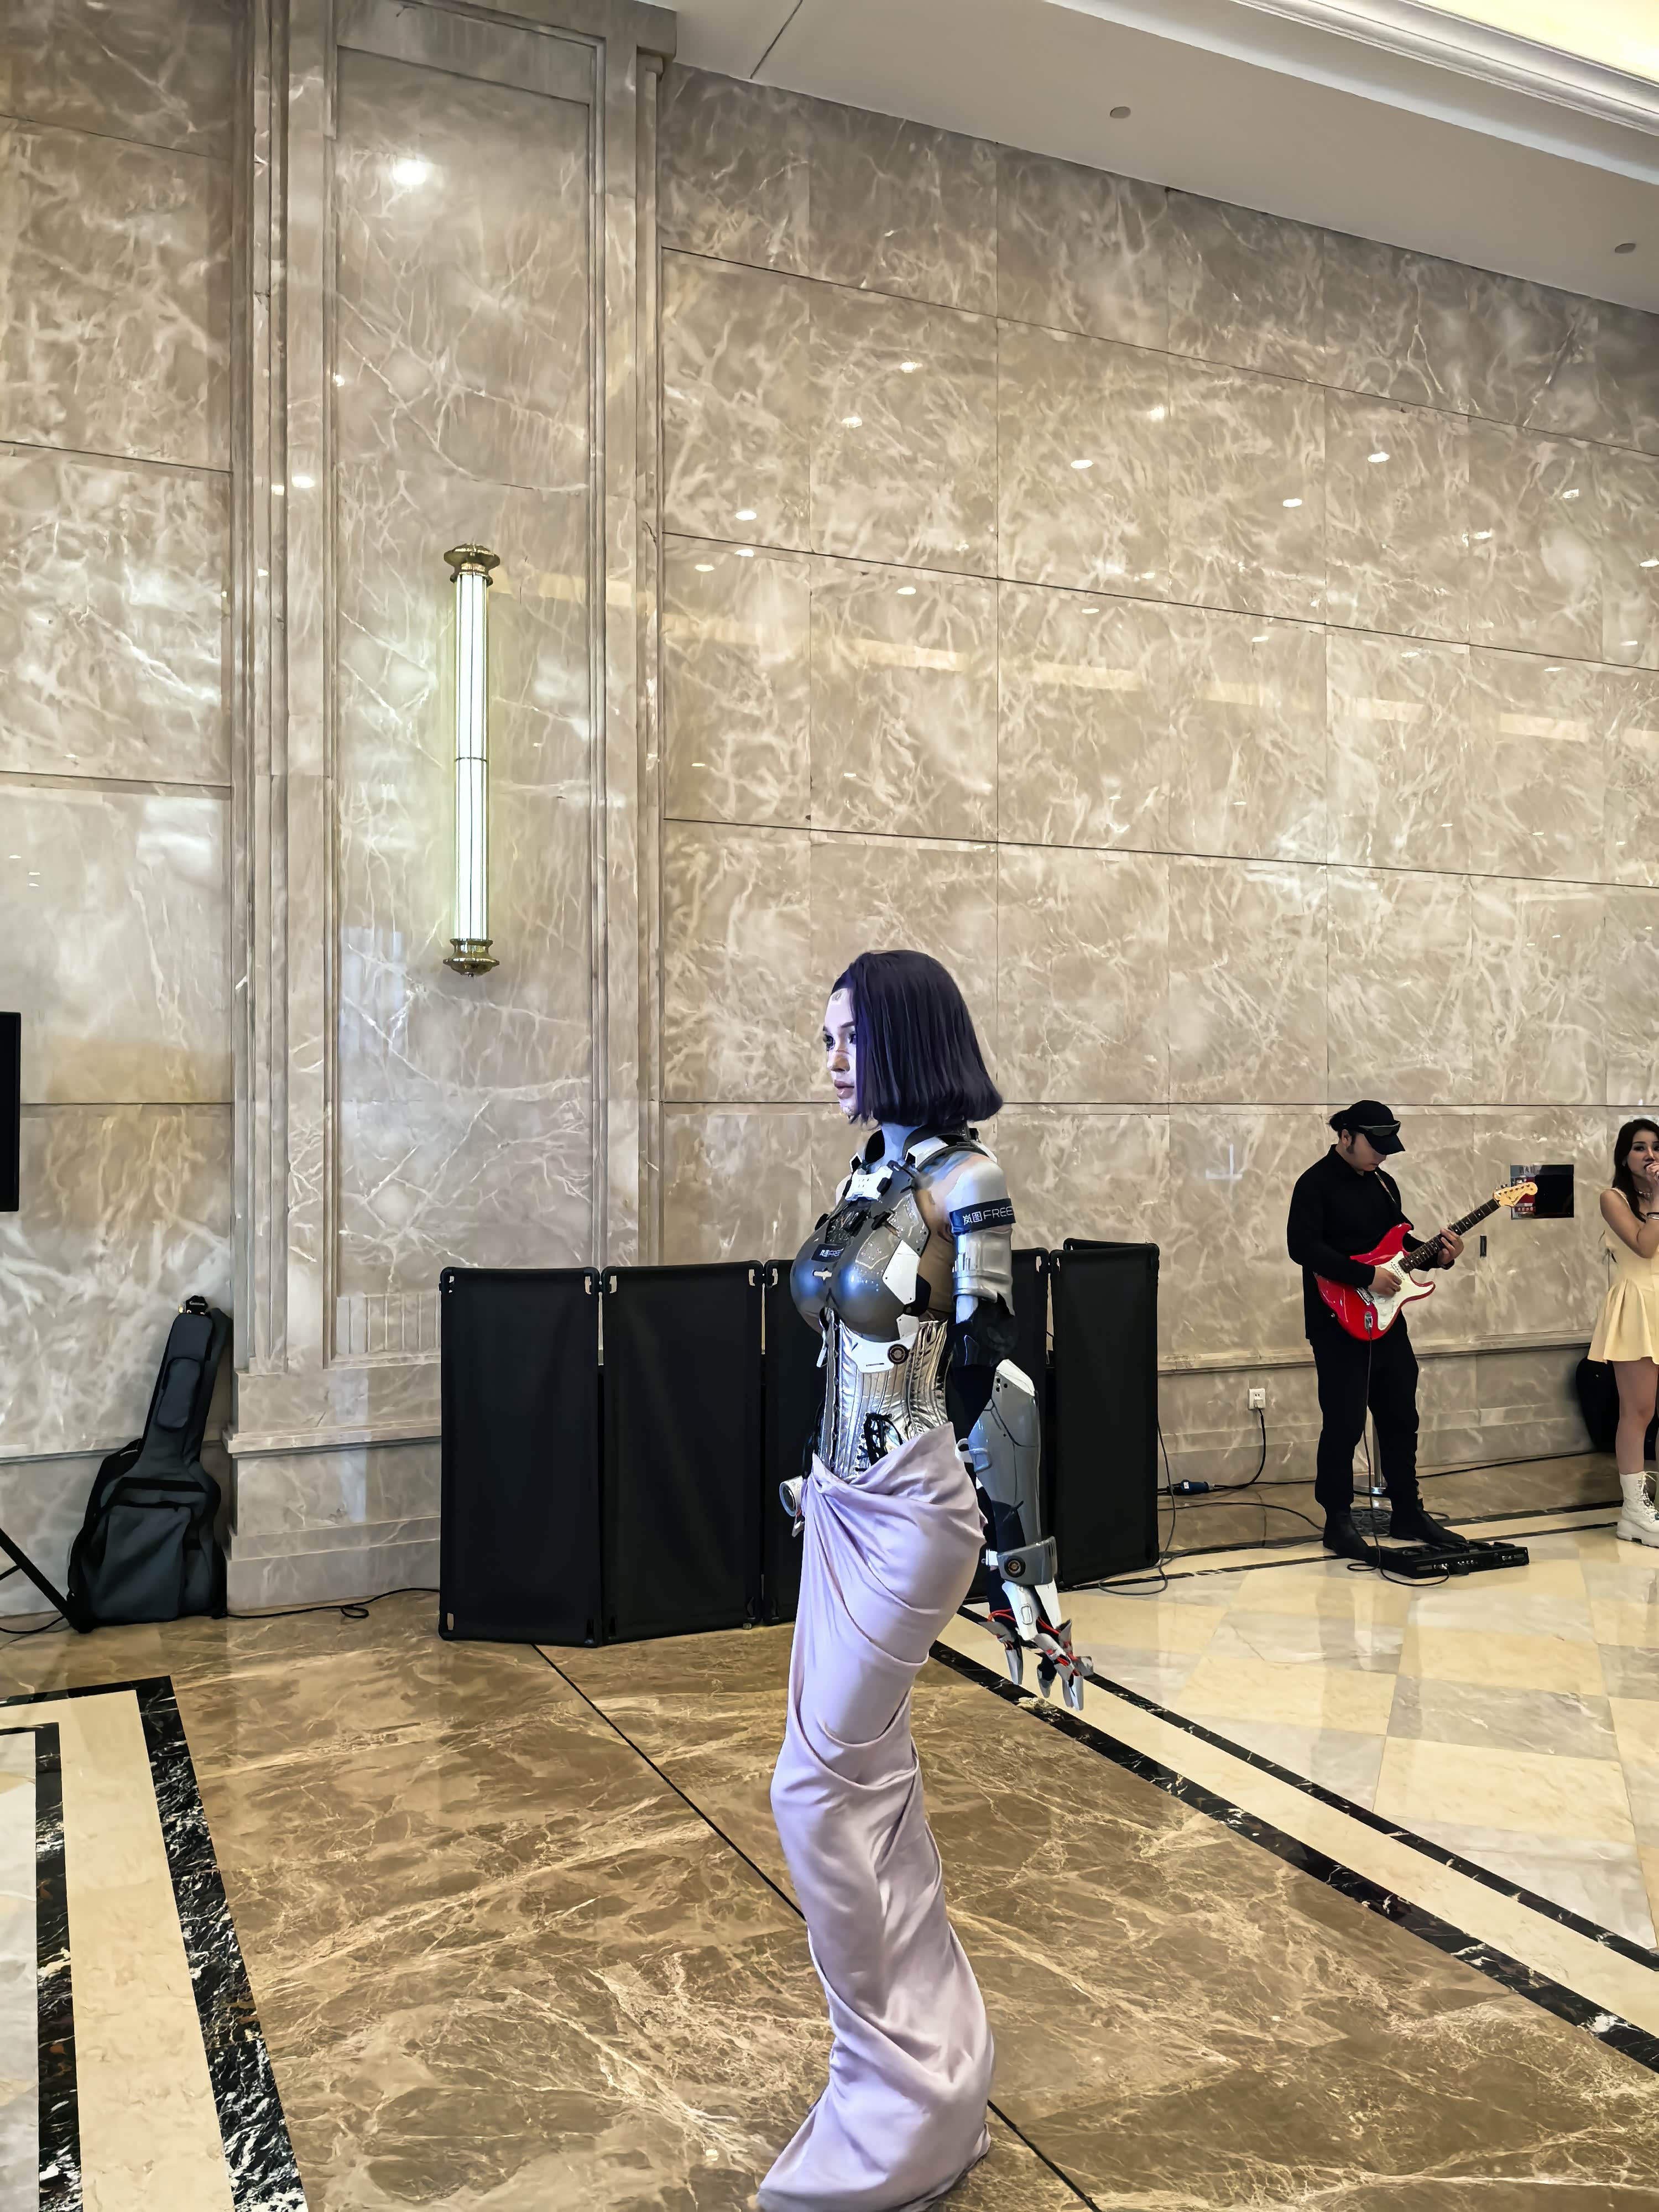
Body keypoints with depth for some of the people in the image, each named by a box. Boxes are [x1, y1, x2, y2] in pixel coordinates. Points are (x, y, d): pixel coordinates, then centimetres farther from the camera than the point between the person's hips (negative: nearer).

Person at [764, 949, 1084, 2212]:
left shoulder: (963, 1183, -15)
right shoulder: (870, 1174, 9)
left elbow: (993, 1380, -17)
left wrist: (1023, 1577, -16)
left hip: (914, 1514, -8)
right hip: (845, 1505, 9)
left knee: (820, 1789, -4)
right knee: (871, 1782, 15)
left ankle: (905, 2097, 15)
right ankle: (939, 2069, 32)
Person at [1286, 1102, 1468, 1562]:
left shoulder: (1384, 1183, 13)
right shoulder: (1315, 1183, -11)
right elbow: (1303, 1247, -22)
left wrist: (1436, 1255, 1)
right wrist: (1366, 1276, -23)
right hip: (1341, 1323, -8)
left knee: (1401, 1419, 13)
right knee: (1344, 1425, -3)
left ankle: (1407, 1514, 25)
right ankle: (1339, 1521, 10)